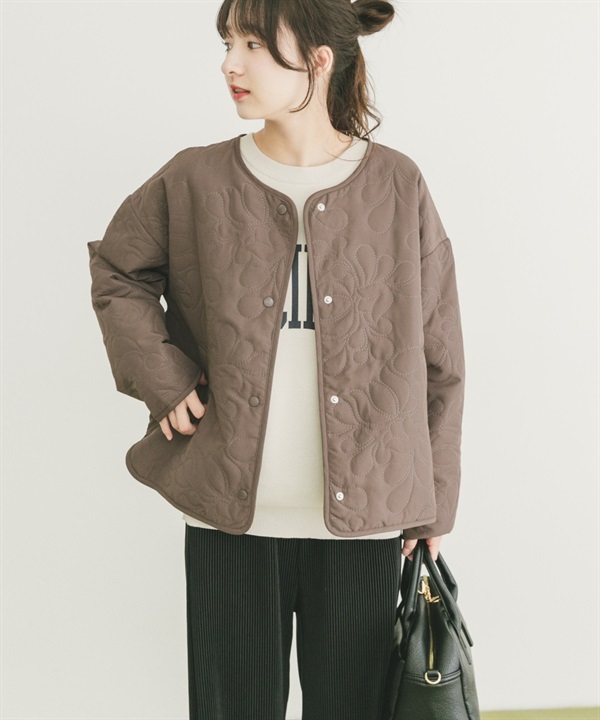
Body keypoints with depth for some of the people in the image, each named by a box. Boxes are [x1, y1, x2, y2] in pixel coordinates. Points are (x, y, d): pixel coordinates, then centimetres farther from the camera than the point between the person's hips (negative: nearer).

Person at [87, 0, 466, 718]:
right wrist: (164, 379, 1)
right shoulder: (194, 182, 0)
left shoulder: (397, 187, -2)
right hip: (228, 511, 1)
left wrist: (431, 505, 3)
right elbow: (115, 270, 16)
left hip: (362, 518, 0)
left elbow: (437, 362, 3)